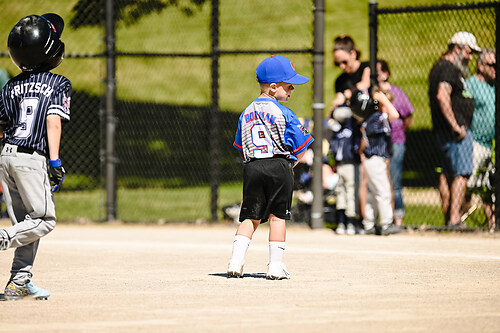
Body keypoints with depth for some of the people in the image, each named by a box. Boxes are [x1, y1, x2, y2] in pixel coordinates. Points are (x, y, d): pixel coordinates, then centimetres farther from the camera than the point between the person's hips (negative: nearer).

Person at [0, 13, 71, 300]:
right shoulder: (59, 84, -2)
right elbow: (53, 122, -13)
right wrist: (55, 163, -15)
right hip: (31, 159, -6)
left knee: (26, 222, 10)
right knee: (45, 220, 1)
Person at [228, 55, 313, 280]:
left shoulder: (246, 113, 12)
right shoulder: (283, 113, -5)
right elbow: (301, 148, -5)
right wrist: (292, 163, 14)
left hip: (252, 168, 4)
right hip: (279, 167, -4)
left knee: (250, 217, 8)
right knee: (277, 215, 3)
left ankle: (236, 262, -5)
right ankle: (276, 267, 4)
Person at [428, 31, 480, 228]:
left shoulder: (441, 66, 21)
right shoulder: (448, 68, -13)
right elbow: (442, 96, -27)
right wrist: (456, 127, -25)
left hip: (444, 131, 11)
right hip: (457, 132, -11)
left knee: (447, 174, 14)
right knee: (461, 174, -12)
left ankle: (448, 219, 20)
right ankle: (454, 220, -17)